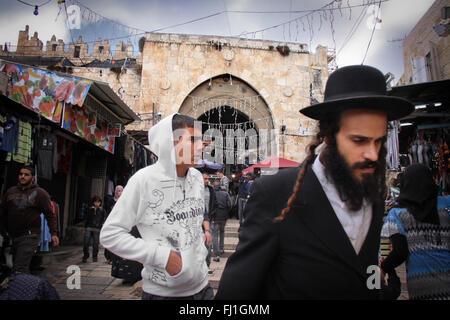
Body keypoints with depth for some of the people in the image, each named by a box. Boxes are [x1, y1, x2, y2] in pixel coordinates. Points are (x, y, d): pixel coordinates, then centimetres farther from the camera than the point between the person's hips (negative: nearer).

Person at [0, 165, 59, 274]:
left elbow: (50, 215, -6)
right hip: (13, 236, 6)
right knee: (24, 268, 16)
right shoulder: (10, 192, 11)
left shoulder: (40, 193, -4)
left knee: (19, 270, -16)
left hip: (30, 236, -6)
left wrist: (53, 233, -14)